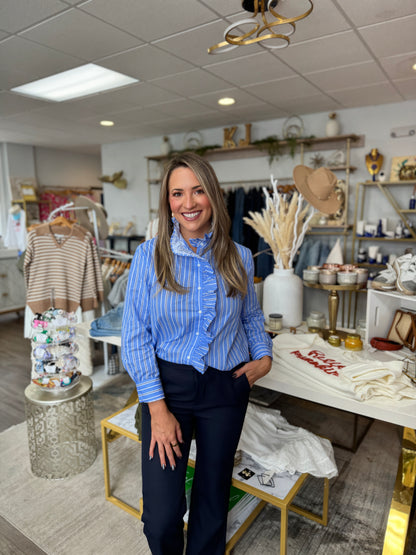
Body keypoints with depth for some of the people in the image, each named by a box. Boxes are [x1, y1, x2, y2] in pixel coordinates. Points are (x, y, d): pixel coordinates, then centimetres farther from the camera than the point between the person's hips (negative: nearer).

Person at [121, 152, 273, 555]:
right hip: (167, 384, -2)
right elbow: (135, 336, -9)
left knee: (213, 497, 19)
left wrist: (263, 355, -1)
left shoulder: (239, 257, -1)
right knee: (161, 516, 2)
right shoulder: (149, 255, -9)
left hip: (226, 387, 3)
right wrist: (157, 408, -12)